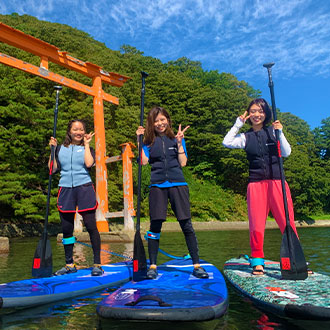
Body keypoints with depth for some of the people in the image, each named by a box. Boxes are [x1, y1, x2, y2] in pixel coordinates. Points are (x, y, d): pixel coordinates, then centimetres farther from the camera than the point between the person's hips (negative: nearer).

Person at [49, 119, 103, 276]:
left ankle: (97, 264, 5)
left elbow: (89, 163, -12)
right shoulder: (61, 148, 14)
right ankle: (69, 264, 21)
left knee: (91, 226, -4)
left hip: (84, 188, -2)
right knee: (66, 228, 7)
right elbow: (53, 169, 6)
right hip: (65, 189, 3)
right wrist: (53, 149, 5)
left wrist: (86, 144, -2)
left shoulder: (87, 148, 9)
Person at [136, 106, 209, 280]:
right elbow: (144, 161, -3)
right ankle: (152, 265, 12)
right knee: (155, 225, 0)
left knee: (186, 224, -2)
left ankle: (196, 265, 6)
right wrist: (138, 140, -2)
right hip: (157, 185, 1)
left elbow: (183, 163, 2)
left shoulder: (176, 138, 10)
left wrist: (179, 143, -5)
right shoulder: (149, 141, 11)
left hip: (177, 184, 0)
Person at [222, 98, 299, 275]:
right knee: (256, 224, -1)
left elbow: (286, 153, 1)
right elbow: (226, 142, -4)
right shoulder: (246, 137, 12)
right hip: (256, 183, 1)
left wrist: (280, 132, -9)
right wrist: (238, 123, 2)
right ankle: (257, 262, 10)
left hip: (277, 182, 0)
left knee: (287, 222, -2)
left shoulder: (273, 131, 10)